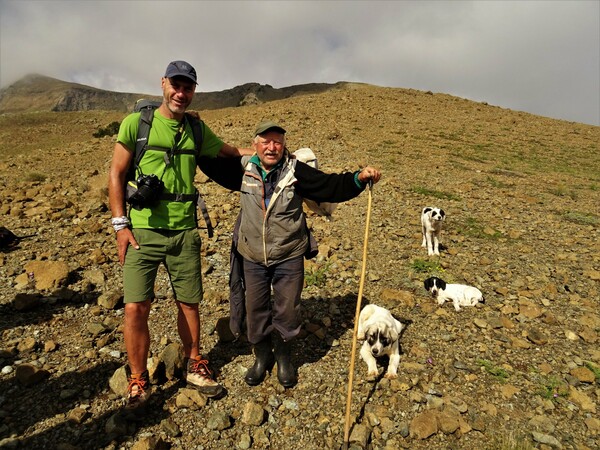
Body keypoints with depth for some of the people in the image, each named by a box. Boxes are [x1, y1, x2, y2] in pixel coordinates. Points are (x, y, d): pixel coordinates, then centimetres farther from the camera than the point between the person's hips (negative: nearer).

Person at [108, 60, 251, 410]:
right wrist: (121, 225, -5)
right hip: (143, 230, -2)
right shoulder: (137, 122, -2)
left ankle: (195, 365, 34)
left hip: (184, 231, 3)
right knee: (136, 308, -6)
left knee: (189, 303, 11)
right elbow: (116, 175, 0)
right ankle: (138, 381, 19)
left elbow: (230, 151, 21)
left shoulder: (196, 129, 8)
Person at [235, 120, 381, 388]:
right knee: (255, 310, 13)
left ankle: (284, 358, 37)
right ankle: (262, 357, 39)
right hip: (252, 258, 2)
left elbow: (330, 186, -11)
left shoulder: (296, 171, -11)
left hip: (289, 257, -1)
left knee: (287, 311, 9)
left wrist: (358, 178, -24)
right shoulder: (244, 169, -5)